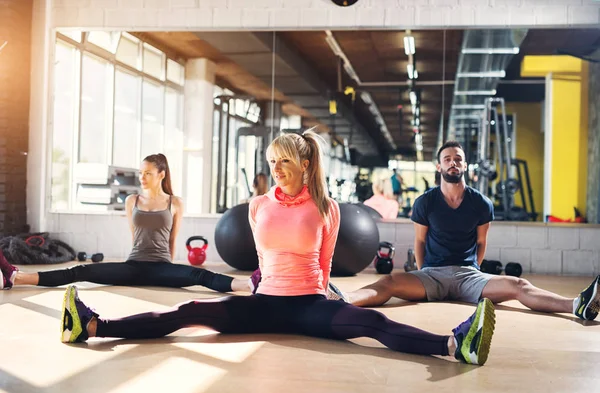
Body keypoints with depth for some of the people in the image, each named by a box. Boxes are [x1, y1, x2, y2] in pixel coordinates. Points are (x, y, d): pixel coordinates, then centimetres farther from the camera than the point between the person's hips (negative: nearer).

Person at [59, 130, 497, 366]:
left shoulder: (326, 207, -1)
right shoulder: (259, 206, 6)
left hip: (309, 304, -2)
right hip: (266, 301, 2)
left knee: (372, 321, -30)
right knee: (190, 312, -17)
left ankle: (455, 343, -47)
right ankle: (92, 325, -28)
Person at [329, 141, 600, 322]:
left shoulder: (481, 204, 4)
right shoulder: (425, 202, 1)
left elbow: (481, 242, 14)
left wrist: (473, 271, 11)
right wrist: (423, 274, 8)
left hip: (468, 273, 1)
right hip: (431, 274, 0)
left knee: (517, 286, -26)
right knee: (390, 283, -31)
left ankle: (577, 305, -42)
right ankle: (341, 300, -51)